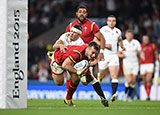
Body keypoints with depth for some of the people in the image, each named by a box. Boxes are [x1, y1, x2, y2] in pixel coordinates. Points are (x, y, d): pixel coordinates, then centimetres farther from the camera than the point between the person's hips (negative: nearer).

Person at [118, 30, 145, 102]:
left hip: (135, 64, 2)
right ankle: (125, 93, 12)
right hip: (126, 64, -2)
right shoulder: (123, 43, -3)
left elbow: (140, 52, 4)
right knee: (129, 81, -14)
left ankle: (129, 96, 19)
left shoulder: (136, 42, -1)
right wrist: (121, 55, -17)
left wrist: (142, 56, -18)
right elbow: (119, 53, 5)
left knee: (133, 82, 1)